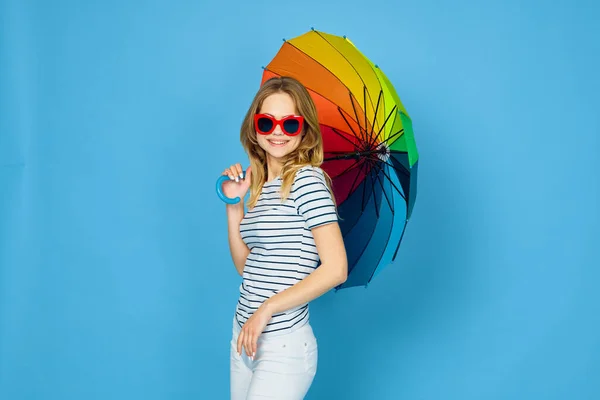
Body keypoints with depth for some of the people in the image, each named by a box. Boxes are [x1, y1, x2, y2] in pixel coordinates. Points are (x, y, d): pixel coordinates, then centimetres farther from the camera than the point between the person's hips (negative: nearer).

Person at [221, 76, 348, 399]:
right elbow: (245, 266, 10)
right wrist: (233, 203, 2)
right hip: (245, 338, 7)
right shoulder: (259, 185, 8)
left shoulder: (307, 179, -13)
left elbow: (335, 269, -19)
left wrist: (267, 309, -16)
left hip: (283, 345, -7)